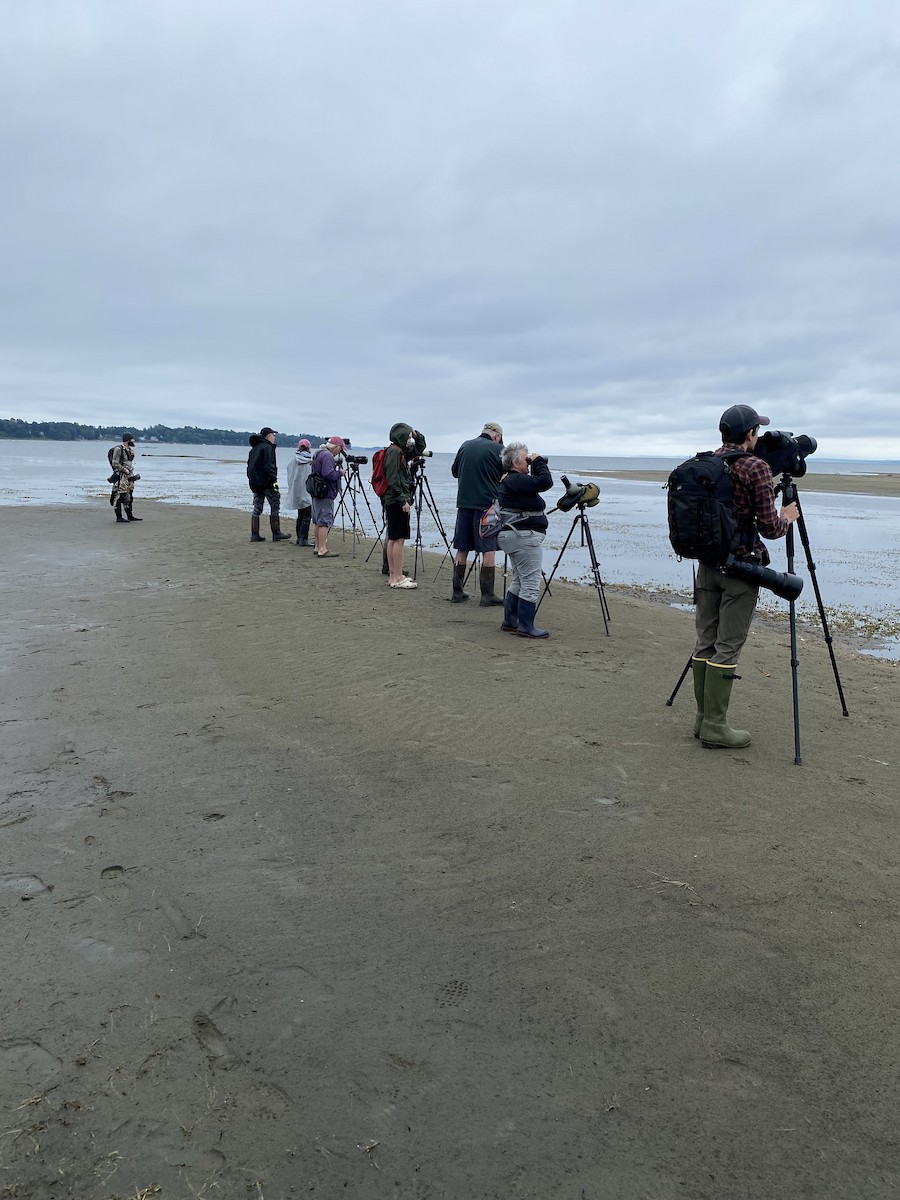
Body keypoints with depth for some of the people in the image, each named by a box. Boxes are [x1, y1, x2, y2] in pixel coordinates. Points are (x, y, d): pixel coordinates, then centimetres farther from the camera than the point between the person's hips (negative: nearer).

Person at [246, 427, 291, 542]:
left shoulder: (254, 448, 18)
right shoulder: (267, 447, -11)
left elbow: (250, 465, 21)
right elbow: (269, 466, -19)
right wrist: (274, 481, -19)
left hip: (254, 483, 9)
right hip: (266, 482, -9)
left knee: (257, 508, 9)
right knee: (275, 506, -1)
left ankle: (254, 535, 7)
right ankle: (276, 534, -2)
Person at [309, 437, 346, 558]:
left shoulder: (318, 454, 17)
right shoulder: (327, 456, -15)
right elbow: (328, 474, -26)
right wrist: (340, 473, -10)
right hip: (326, 495, -10)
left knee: (317, 521, 15)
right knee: (325, 521, -9)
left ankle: (318, 547, 23)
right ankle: (322, 550, -9)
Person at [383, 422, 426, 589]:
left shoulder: (401, 451, 17)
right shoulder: (394, 451, -11)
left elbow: (420, 447, 32)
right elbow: (393, 479, -19)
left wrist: (416, 434, 14)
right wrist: (403, 500, -20)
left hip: (397, 501, 10)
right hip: (396, 501, -10)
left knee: (392, 539, 10)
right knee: (398, 539, -9)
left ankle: (393, 576, 15)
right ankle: (397, 578, -8)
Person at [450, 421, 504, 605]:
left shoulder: (465, 446, 9)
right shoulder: (497, 449, -6)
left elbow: (454, 472, 20)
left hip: (464, 502, 5)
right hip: (488, 504, -5)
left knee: (462, 549, 10)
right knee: (488, 550, -1)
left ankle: (457, 592, 14)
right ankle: (487, 595, -2)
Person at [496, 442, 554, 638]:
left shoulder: (511, 480, 17)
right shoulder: (516, 480, -16)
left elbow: (537, 483, 25)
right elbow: (546, 482, -23)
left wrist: (537, 466, 12)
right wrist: (539, 462, -8)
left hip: (514, 536, 11)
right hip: (524, 537, -11)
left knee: (518, 581, 16)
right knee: (530, 582, -6)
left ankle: (510, 622, 23)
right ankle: (526, 626, -2)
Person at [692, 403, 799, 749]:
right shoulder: (757, 468, -12)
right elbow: (769, 528, -13)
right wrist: (787, 517, 8)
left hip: (707, 562, 7)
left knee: (705, 641, 11)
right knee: (727, 646, -2)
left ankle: (703, 717, 18)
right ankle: (715, 726, 2)